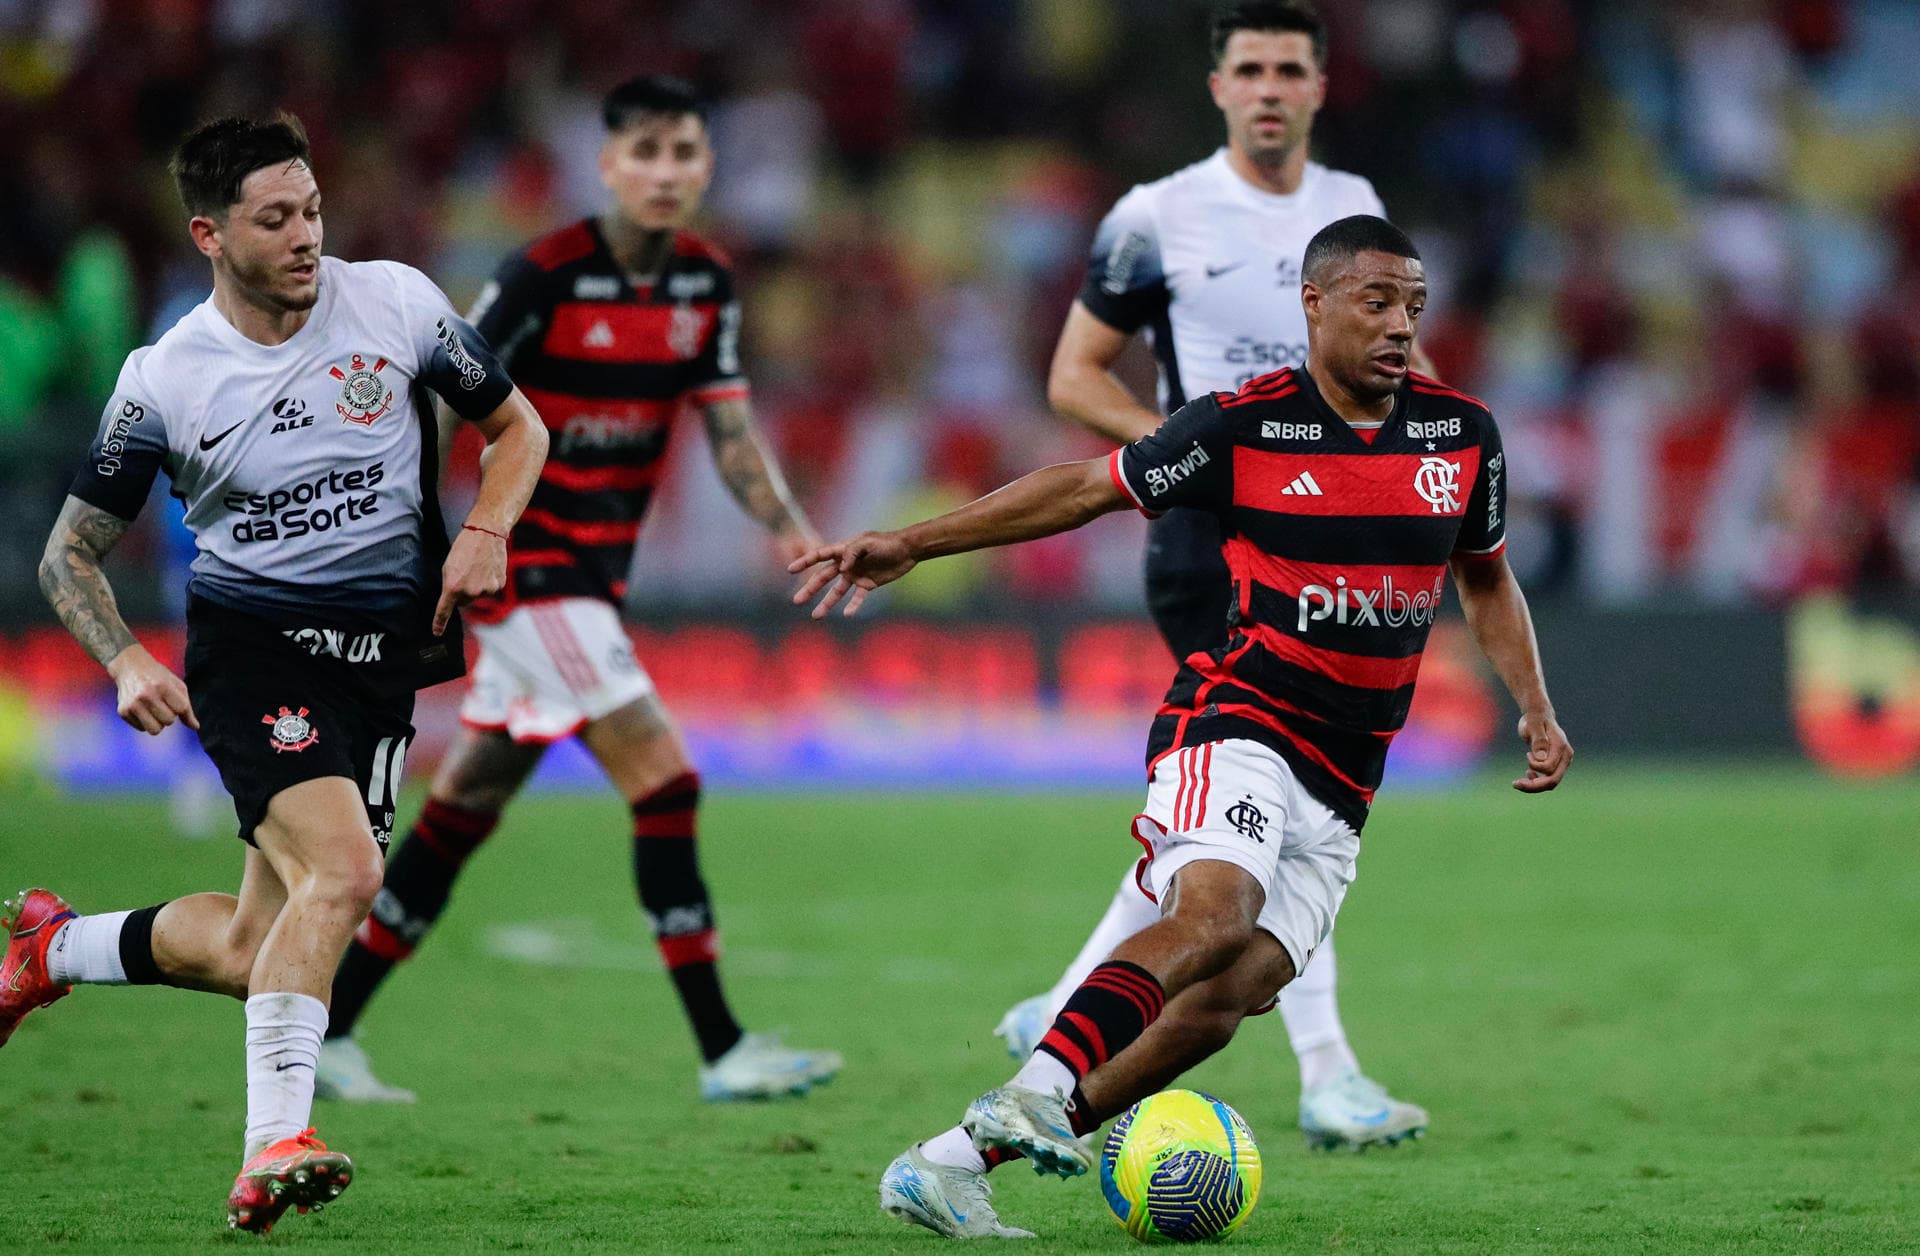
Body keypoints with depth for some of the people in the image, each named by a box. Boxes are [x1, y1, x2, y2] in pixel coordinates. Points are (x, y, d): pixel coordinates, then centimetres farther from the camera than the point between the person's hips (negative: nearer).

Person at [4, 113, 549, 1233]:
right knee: (342, 870, -28)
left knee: (256, 952, 3)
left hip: (383, 655, 4)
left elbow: (517, 425, 12)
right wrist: (126, 661, -15)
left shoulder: (396, 301, -2)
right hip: (251, 642, -4)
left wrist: (486, 532, -8)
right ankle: (274, 1148, -26)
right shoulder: (166, 381, -6)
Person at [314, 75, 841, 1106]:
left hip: (595, 578, 8)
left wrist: (787, 524, -8)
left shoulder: (706, 286, 5)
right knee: (665, 783, -15)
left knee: (463, 814, 12)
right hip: (525, 562, -8)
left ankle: (322, 1033, 21)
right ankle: (724, 1053, -13)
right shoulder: (544, 275, -16)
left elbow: (729, 431, 9)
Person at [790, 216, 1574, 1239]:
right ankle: (1034, 1093, -45)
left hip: (1339, 790, 4)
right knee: (1215, 913, -35)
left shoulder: (1461, 433, 8)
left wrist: (1536, 711, 11)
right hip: (1234, 725, -4)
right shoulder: (1243, 424, -5)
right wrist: (909, 544, -1)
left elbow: (1486, 580, 24)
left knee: (1221, 1001, -13)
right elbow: (1088, 488, 3)